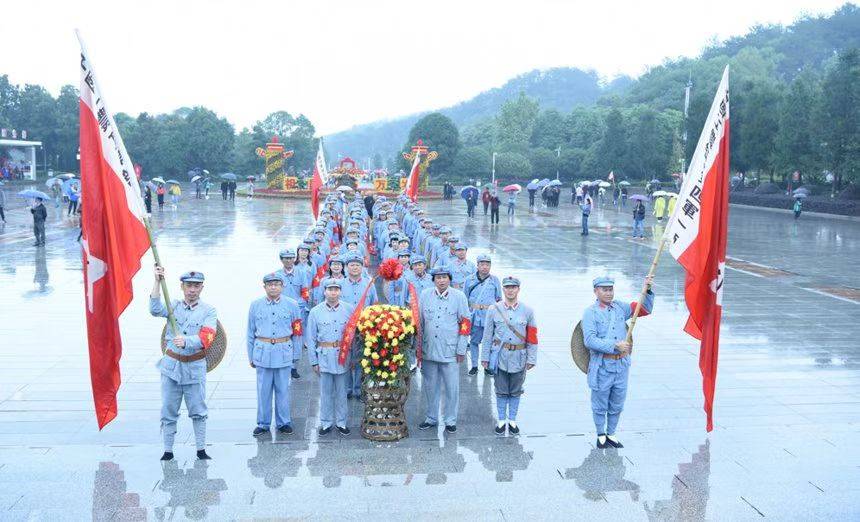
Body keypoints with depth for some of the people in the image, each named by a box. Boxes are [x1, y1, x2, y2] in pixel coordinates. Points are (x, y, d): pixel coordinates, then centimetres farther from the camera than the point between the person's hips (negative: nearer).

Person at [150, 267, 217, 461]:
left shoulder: (208, 311, -2)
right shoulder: (174, 305, 5)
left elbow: (206, 338, -15)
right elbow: (155, 310, -16)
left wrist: (186, 341, -34)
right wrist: (158, 282, -23)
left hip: (195, 366, -2)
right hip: (172, 364, 2)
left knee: (198, 410, 6)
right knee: (168, 410, 7)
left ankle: (201, 449, 17)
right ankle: (168, 450, 17)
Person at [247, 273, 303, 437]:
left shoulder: (292, 305, 1)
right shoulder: (256, 305, 5)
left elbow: (297, 332, 5)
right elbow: (250, 333, 11)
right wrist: (251, 356, 10)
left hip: (284, 352, -1)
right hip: (262, 353, 1)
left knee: (283, 390, 6)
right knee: (263, 390, 5)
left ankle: (283, 422, 19)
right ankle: (263, 423, 18)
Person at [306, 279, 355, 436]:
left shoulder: (350, 309, -1)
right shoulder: (316, 311, -1)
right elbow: (310, 339, 2)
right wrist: (314, 361, 1)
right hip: (324, 356, 0)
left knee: (341, 392, 10)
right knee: (326, 392, 7)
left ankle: (341, 422, 22)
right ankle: (326, 423, 19)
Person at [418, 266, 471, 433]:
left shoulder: (459, 297, -2)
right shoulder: (425, 295, 3)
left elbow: (465, 324, -1)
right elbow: (418, 322, 10)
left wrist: (461, 350, -3)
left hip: (450, 350, -2)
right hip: (428, 350, 2)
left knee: (452, 387, 3)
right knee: (430, 386, 12)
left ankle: (450, 420, 17)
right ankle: (430, 418, 26)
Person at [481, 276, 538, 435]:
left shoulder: (527, 311, -1)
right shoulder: (493, 310, -2)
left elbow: (532, 338, 1)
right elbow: (487, 335, 3)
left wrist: (531, 359, -1)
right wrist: (485, 357, 3)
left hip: (519, 358, 1)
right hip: (500, 356, 0)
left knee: (516, 391, 12)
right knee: (501, 391, 8)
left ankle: (512, 420, 26)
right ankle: (501, 420, 23)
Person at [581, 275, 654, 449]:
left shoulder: (620, 307, 9)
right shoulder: (590, 312, -7)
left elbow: (645, 309, 12)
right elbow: (589, 340, -17)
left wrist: (647, 290, -4)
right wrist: (615, 346, -21)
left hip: (622, 364, 5)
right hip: (602, 365, -4)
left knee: (617, 404, 14)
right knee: (600, 405, 8)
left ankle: (611, 434, 29)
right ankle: (601, 435, 24)